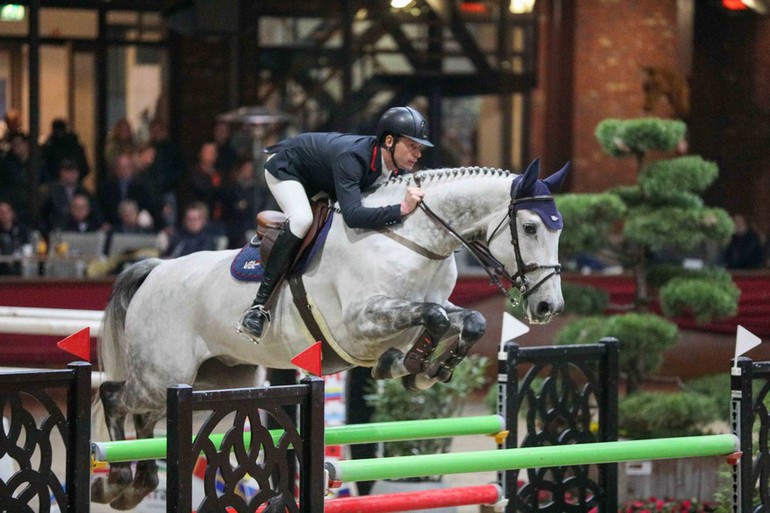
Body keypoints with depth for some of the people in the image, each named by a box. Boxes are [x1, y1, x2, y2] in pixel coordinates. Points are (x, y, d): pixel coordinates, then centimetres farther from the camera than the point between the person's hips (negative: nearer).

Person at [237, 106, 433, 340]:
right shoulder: (353, 157, -44)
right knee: (301, 219, -33)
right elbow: (353, 215, -55)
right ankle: (258, 306, -33)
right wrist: (401, 209, -62)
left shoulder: (400, 168, -20)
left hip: (322, 182, 9)